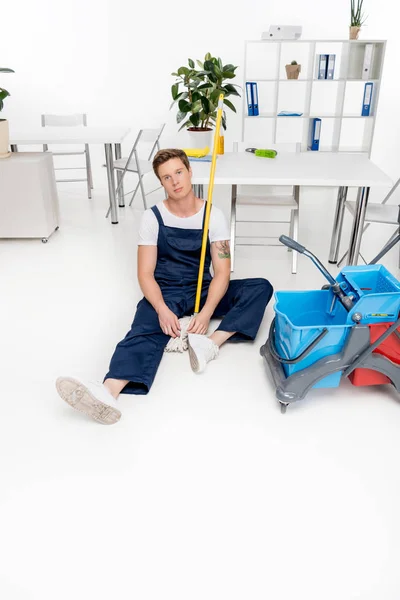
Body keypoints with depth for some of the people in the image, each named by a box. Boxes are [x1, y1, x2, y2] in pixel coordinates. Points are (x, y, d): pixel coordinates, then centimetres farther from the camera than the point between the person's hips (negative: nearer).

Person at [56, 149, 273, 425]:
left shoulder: (213, 215, -4)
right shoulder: (153, 217, -5)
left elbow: (222, 272, -9)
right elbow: (146, 273, -9)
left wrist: (206, 312, -26)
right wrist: (162, 309, -29)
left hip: (203, 290, 2)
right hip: (165, 292, -2)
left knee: (261, 287, -19)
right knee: (145, 330, -33)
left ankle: (213, 343, -36)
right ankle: (108, 393, -58)